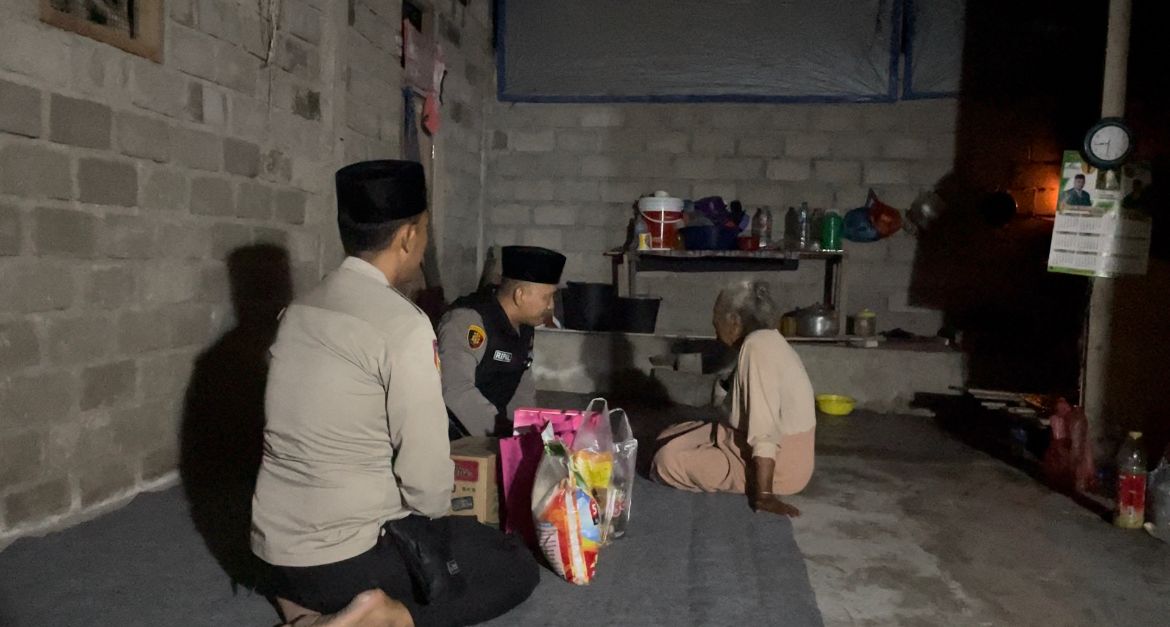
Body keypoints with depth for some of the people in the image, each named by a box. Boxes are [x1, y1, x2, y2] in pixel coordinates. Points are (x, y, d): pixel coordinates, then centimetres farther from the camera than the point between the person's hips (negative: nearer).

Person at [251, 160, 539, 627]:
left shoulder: (299, 310, 4)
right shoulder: (403, 325, -20)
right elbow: (426, 472, -18)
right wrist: (434, 523, 5)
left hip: (276, 546, 7)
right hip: (347, 555, -7)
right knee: (518, 568, 10)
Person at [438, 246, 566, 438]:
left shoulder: (525, 327, 8)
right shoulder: (467, 320, -18)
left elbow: (523, 389, 12)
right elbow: (456, 392, -26)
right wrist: (507, 433, -27)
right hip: (452, 439, -7)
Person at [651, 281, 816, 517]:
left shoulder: (756, 346, -24)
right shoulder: (766, 340, 7)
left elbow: (765, 427, -29)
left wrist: (763, 495, -30)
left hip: (776, 465, -10)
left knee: (668, 460, -18)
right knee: (670, 439, 11)